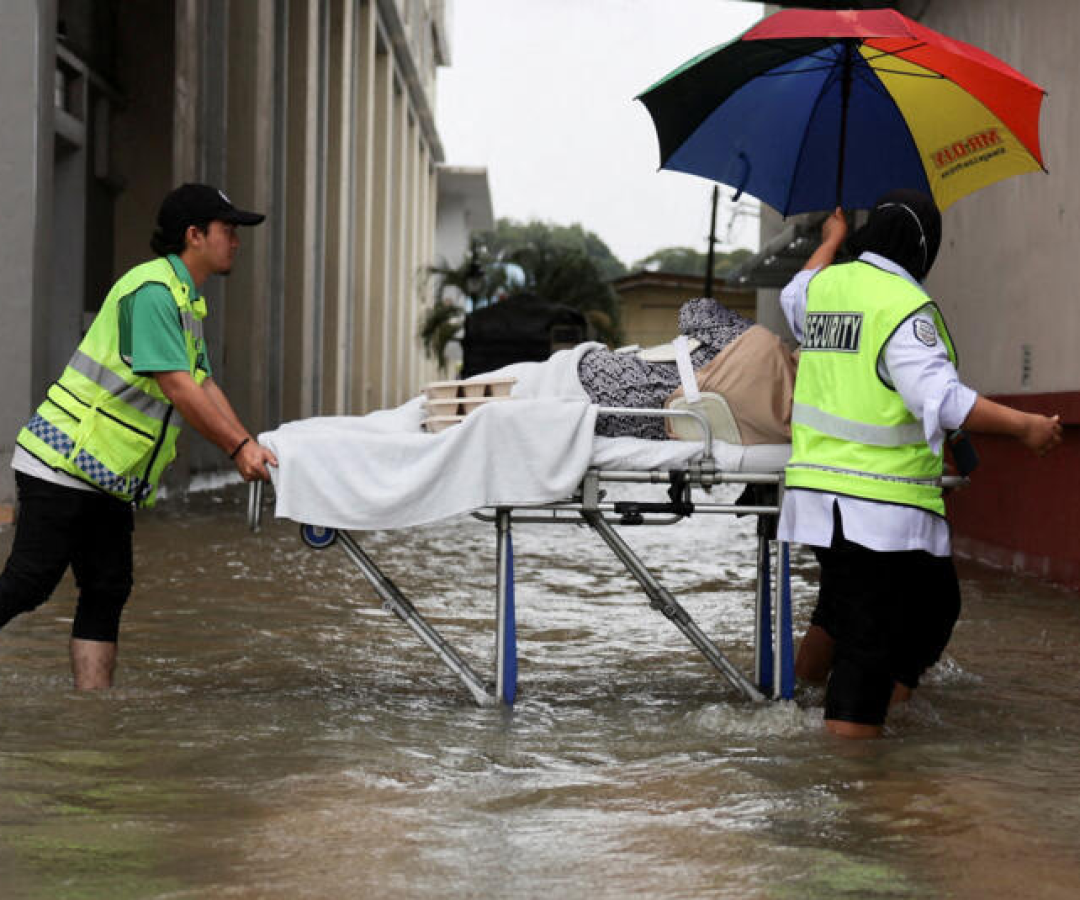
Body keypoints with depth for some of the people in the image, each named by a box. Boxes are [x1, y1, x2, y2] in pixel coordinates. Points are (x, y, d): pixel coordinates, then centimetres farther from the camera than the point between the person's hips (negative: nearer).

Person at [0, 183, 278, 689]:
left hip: (107, 477, 10)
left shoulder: (187, 301, 16)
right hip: (65, 462, -10)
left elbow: (204, 388, 14)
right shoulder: (153, 290, -17)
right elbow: (176, 387, -22)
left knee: (108, 591, 5)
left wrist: (250, 448, 3)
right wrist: (237, 448, -19)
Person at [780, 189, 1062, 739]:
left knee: (847, 598, 30)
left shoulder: (826, 285, 10)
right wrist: (1021, 426, -24)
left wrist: (830, 243, 52)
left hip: (815, 486, 9)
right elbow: (939, 398, -25)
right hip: (882, 504, -8)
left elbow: (794, 297, 37)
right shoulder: (905, 307, -15)